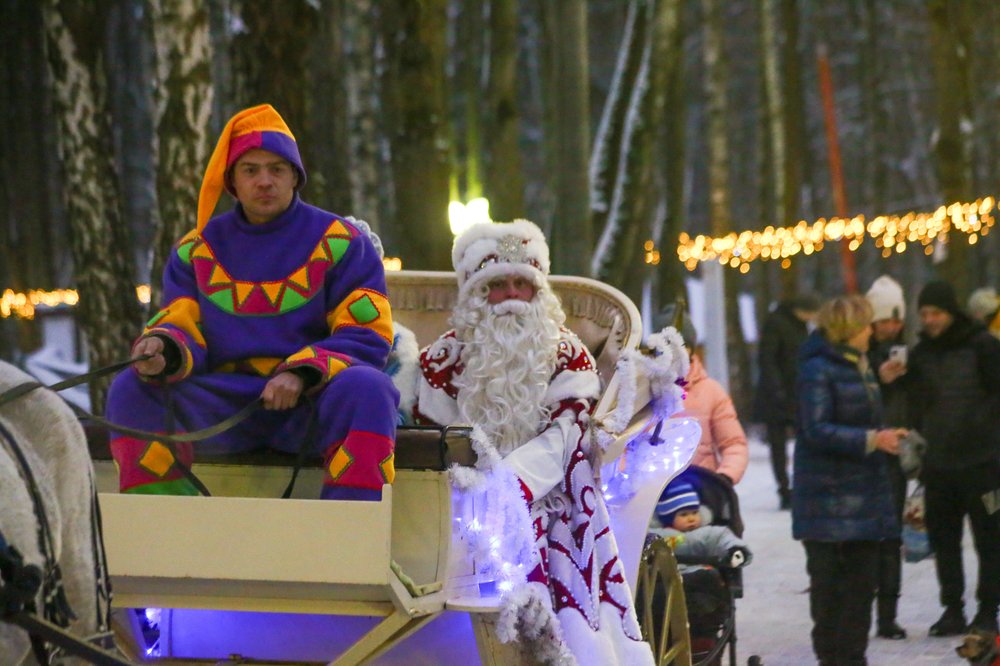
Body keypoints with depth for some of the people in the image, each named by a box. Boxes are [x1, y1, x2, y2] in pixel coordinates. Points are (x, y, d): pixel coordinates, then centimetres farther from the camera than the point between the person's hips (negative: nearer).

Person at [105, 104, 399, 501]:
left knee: (367, 389, -34)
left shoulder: (338, 242, 5)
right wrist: (162, 349, -20)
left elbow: (367, 337, -2)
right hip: (223, 405, 2)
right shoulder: (197, 250, 13)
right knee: (132, 390, -20)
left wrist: (302, 372, -20)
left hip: (310, 401, -2)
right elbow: (184, 327, 6)